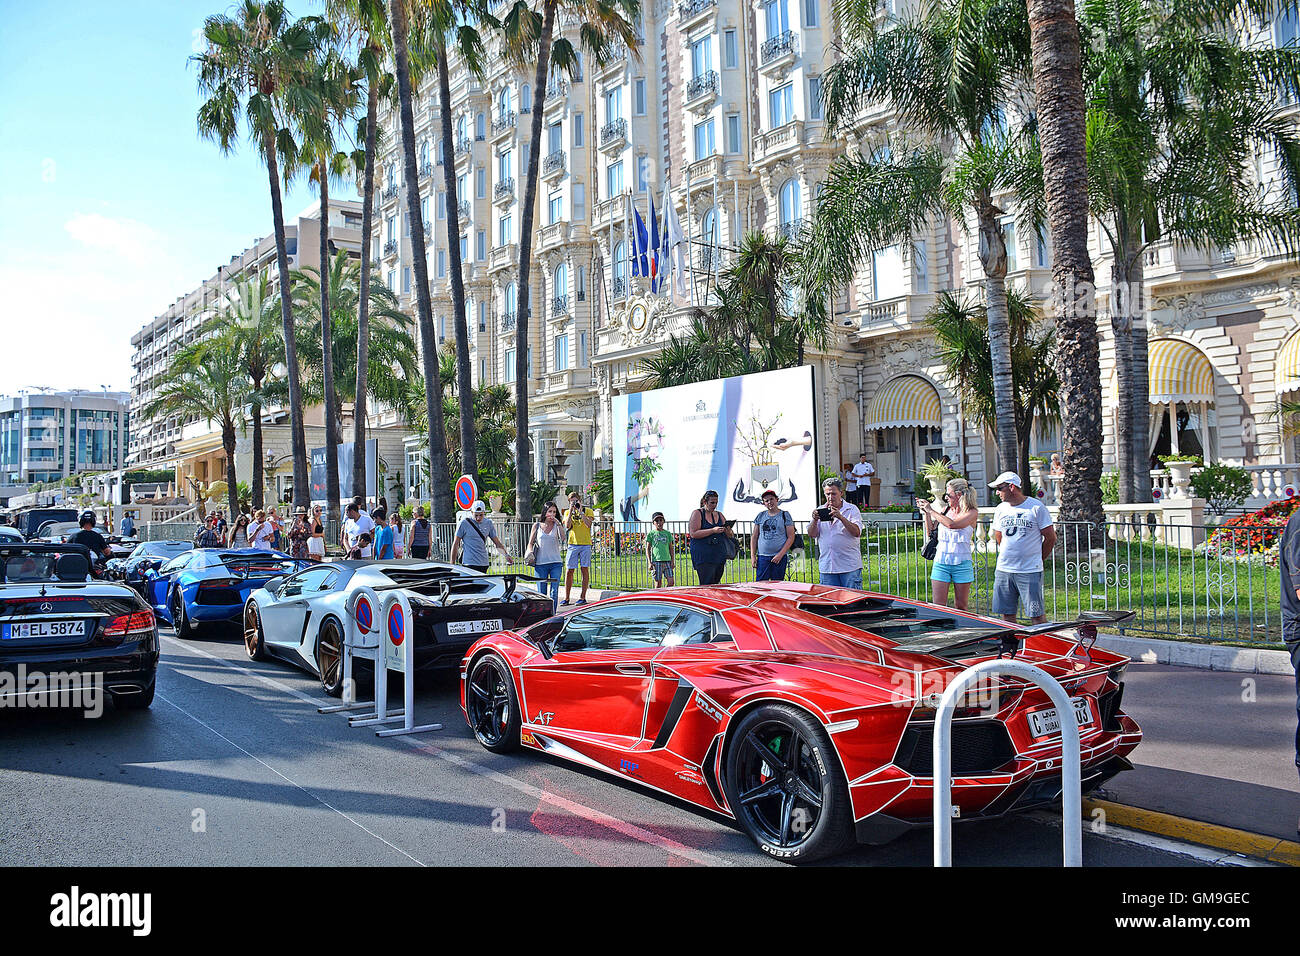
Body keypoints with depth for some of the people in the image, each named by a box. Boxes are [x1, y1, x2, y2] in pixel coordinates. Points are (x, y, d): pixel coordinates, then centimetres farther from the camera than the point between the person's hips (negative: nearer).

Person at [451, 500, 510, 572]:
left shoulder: (488, 523, 10)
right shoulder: (464, 523, -3)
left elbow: (497, 542, 15)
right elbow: (455, 544, 0)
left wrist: (506, 554, -1)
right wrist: (452, 564, -2)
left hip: (484, 564, 5)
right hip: (469, 563, -5)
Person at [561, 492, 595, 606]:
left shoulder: (588, 511, 6)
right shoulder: (567, 512, 12)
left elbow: (588, 524, -10)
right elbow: (567, 526, -4)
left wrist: (580, 511, -11)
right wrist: (571, 511, -6)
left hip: (585, 544, -2)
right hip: (573, 544, 2)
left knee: (585, 569, 0)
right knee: (569, 570, -1)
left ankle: (582, 597, 5)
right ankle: (566, 598, 6)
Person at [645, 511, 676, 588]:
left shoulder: (667, 533, 12)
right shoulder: (651, 534, 4)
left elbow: (671, 548, 16)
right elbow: (648, 549, 5)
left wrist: (672, 561, 9)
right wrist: (650, 562, -3)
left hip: (667, 561, 3)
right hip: (656, 561, -2)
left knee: (671, 582, -7)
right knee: (658, 583, -1)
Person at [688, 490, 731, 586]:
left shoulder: (719, 515, 18)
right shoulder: (697, 513, 1)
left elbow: (730, 534, 19)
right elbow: (693, 534, -10)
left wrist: (727, 531, -6)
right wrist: (713, 530, -17)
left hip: (719, 555, 6)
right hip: (703, 557, -6)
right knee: (706, 585, -14)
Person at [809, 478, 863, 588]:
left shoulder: (852, 509, 2)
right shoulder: (820, 511, 12)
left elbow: (856, 532, -11)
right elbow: (811, 535, 5)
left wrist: (841, 517, -22)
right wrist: (815, 520, -14)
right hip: (826, 567, 3)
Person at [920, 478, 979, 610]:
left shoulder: (972, 512, -5)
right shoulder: (945, 510, 9)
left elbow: (952, 524, -23)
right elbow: (931, 532, 16)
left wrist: (931, 511, -14)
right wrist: (925, 513, 7)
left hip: (962, 564, -3)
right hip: (941, 562, 3)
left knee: (961, 608, 4)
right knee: (938, 607, -2)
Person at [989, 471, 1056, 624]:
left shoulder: (1037, 507, -5)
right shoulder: (1000, 510, 9)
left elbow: (1051, 538, 1)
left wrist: (1038, 560, 6)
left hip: (1030, 571, -5)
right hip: (1003, 571, 5)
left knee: (1037, 615, -3)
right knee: (1007, 614, 6)